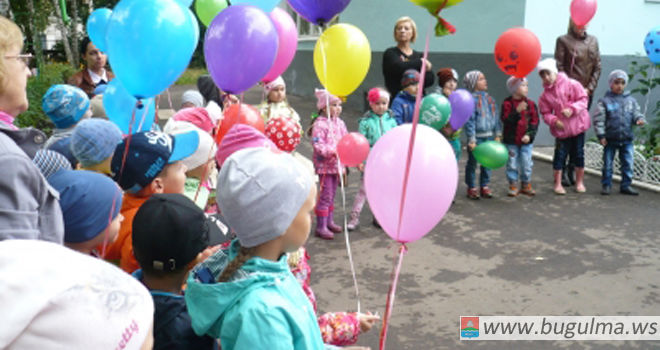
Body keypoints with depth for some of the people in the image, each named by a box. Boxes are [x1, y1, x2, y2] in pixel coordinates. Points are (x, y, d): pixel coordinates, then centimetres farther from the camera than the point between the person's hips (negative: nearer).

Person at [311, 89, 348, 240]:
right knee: (325, 196, -6)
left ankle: (329, 221, 29)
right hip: (325, 165, -7)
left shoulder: (340, 123, 9)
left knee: (332, 195, 17)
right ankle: (321, 227, 1)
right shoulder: (320, 124, -15)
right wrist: (332, 151, -29)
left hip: (337, 164, 7)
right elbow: (317, 145, -20)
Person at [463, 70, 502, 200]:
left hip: (489, 137, 6)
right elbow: (469, 121, -16)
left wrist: (497, 134, 10)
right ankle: (471, 188, 16)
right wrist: (471, 140, -19)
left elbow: (496, 117, 13)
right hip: (477, 137, -6)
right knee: (472, 162, 5)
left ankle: (484, 186, 24)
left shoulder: (489, 99, 8)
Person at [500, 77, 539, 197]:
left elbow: (535, 121, 0)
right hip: (511, 141, -2)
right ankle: (513, 186, 16)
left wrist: (529, 134, -11)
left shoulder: (530, 104, 2)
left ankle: (526, 185, 21)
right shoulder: (507, 103, -6)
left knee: (527, 164, 7)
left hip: (526, 140, 2)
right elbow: (505, 120, -16)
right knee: (512, 164, 5)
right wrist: (517, 111, -26)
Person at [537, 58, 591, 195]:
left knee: (579, 153, 8)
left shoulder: (571, 84, -9)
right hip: (561, 128, 1)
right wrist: (554, 121, -18)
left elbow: (583, 99, -8)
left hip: (577, 124, -1)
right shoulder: (545, 95, -1)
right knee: (560, 154, 1)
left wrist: (572, 109, -23)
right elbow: (546, 113, 2)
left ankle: (580, 182, 21)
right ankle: (558, 184, 12)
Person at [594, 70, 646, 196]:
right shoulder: (605, 101, -5)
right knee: (607, 164, 5)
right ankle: (606, 185, 17)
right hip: (610, 139, -3)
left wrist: (639, 119, -15)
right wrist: (601, 135, -12)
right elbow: (599, 119, -7)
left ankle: (626, 185, 17)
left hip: (627, 139, 3)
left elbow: (636, 113, 9)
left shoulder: (631, 100, 6)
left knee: (628, 163, 5)